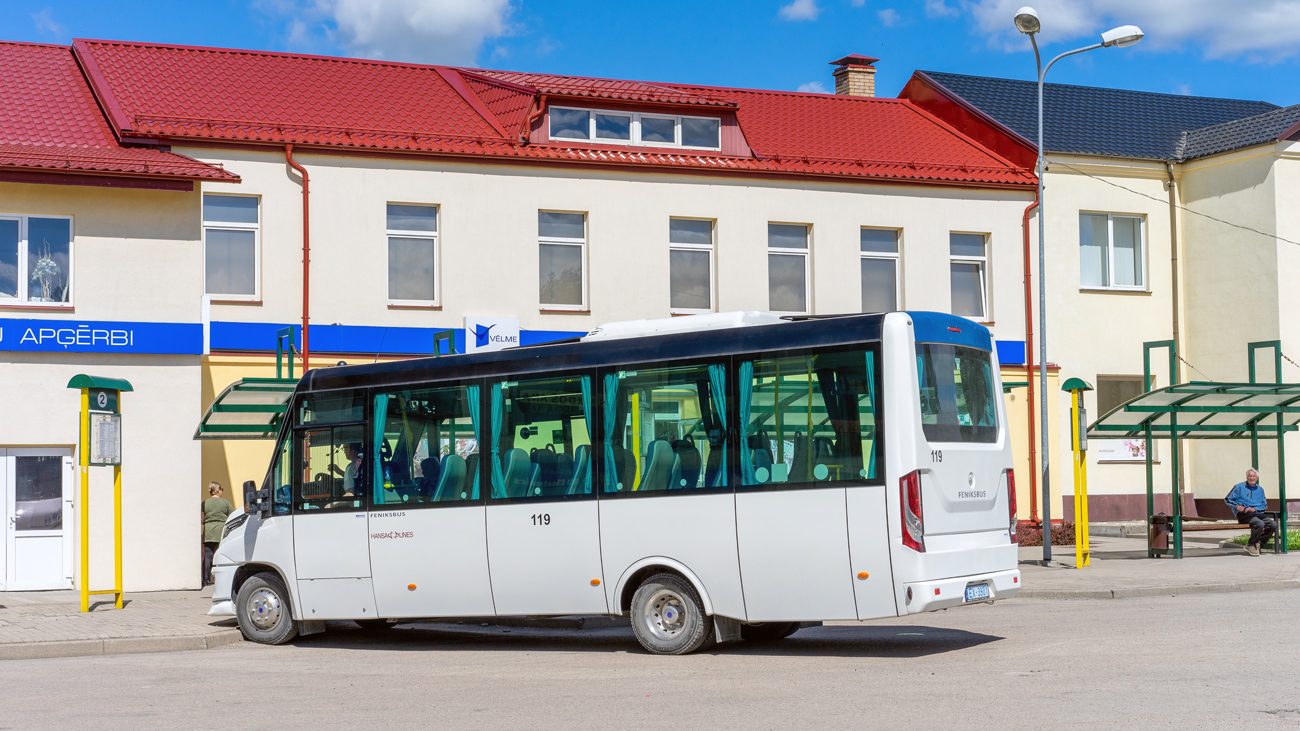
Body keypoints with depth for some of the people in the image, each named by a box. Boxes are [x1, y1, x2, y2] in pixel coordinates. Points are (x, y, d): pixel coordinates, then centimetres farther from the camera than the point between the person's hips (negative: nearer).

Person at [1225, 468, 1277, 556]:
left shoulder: (1260, 490, 20)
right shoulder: (1239, 487, 9)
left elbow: (1265, 506, 19)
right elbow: (1227, 499, 10)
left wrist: (1254, 509, -2)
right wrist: (1237, 506, -8)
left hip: (1256, 513, 5)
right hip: (1243, 514, -5)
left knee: (1273, 524, -22)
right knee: (1260, 524, -34)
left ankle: (1258, 543, -8)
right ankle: (1250, 545, -15)